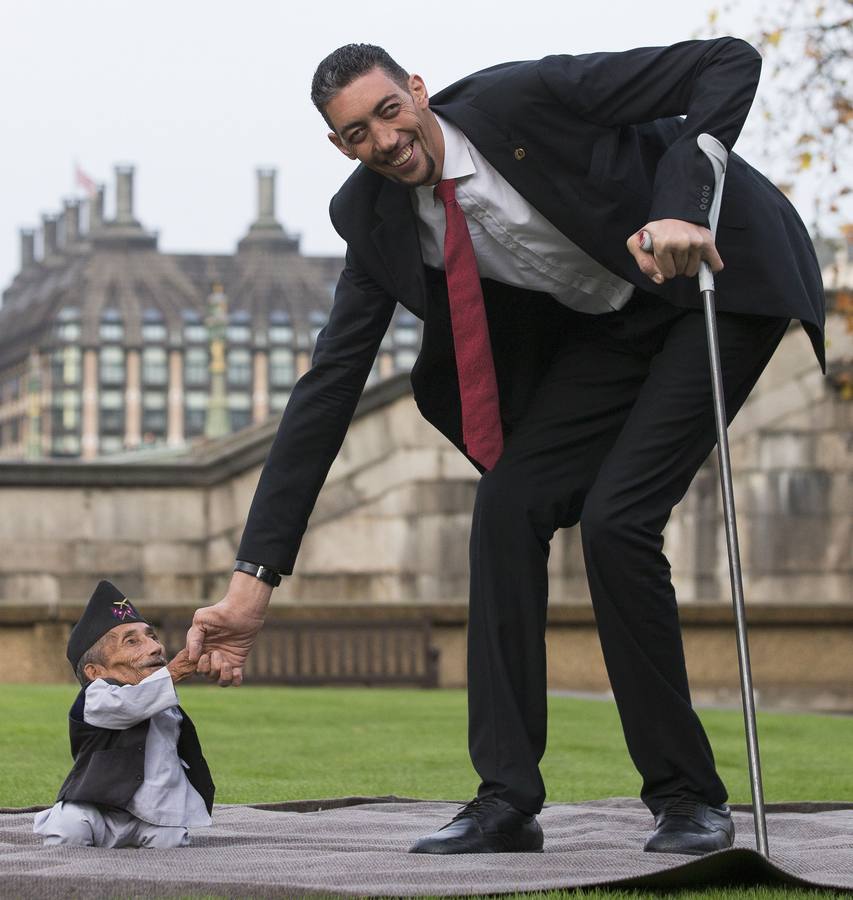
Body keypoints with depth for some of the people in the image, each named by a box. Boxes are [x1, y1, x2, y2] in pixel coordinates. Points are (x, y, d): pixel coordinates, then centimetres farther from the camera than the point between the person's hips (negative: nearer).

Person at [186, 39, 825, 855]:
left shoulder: (523, 96, -26)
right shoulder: (378, 221, -8)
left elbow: (730, 62, -24)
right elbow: (330, 385, -9)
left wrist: (684, 209, -38)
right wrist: (253, 580, -14)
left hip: (717, 275, -6)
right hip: (607, 323, 7)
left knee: (615, 518, -19)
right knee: (508, 504, -9)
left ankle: (687, 796, -7)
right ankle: (507, 799, -5)